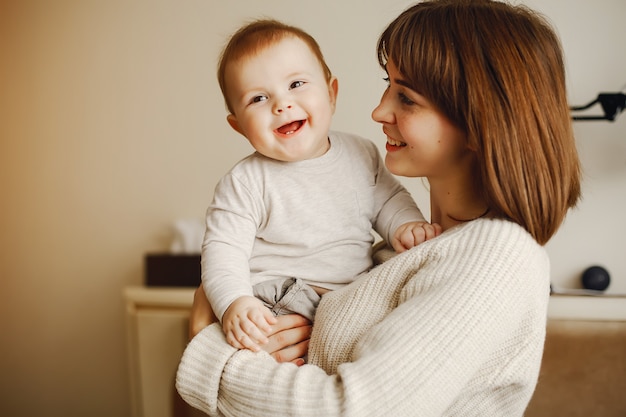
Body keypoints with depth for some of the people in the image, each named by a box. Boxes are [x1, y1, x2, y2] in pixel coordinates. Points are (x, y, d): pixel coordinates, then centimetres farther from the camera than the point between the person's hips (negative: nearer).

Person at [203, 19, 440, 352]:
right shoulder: (245, 183, -8)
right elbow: (223, 248, -9)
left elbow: (388, 198, 20)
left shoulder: (362, 155, 5)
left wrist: (406, 224, -2)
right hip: (276, 306, -4)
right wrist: (233, 303, -27)